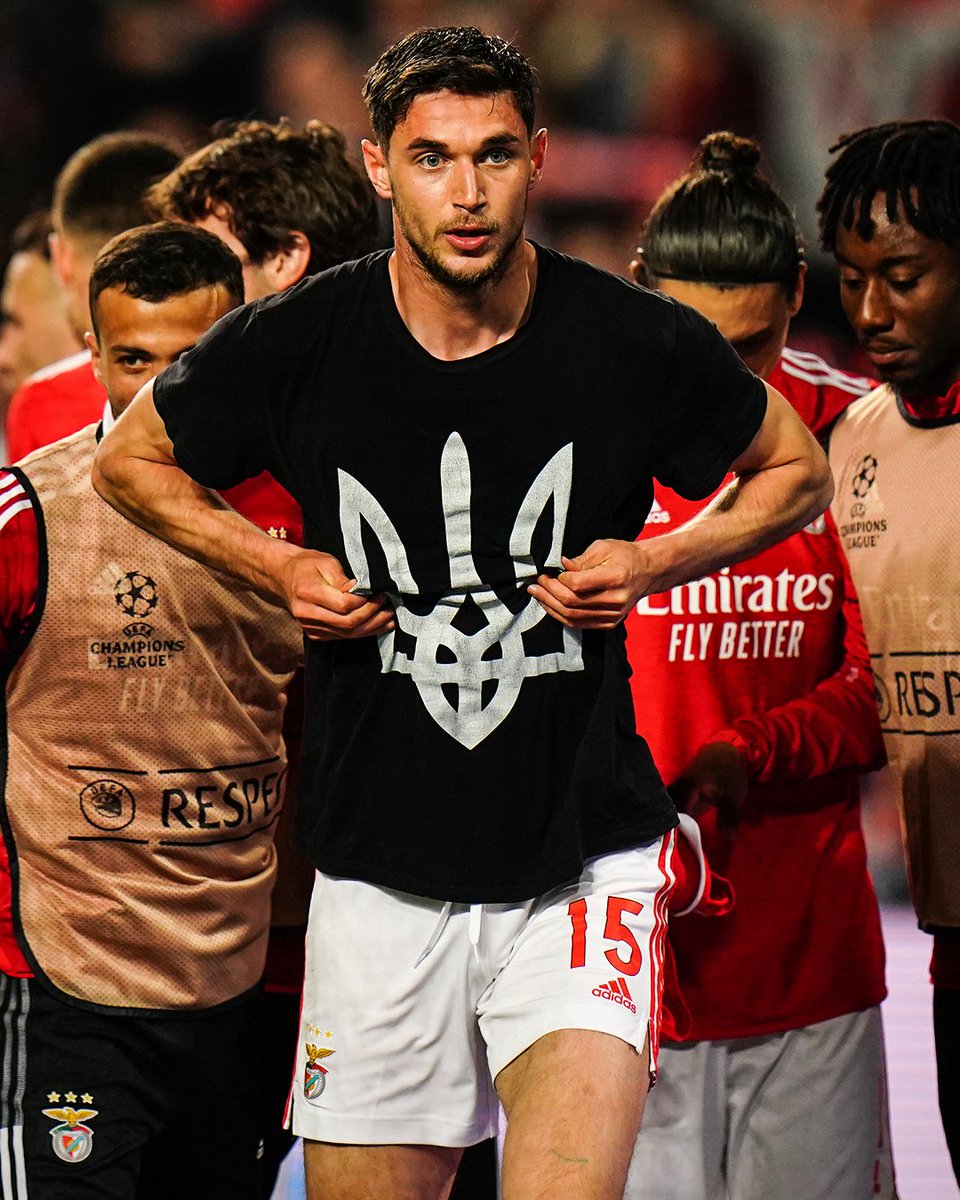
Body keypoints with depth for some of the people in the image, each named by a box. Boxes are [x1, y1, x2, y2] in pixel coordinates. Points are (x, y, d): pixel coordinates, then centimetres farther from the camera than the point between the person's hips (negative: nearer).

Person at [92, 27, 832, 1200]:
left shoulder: (642, 344, -7)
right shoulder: (294, 344, -6)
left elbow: (795, 472, 12)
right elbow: (130, 459, 13)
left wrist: (657, 563, -5)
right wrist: (276, 568, -2)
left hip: (585, 858, -1)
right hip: (379, 876, 2)